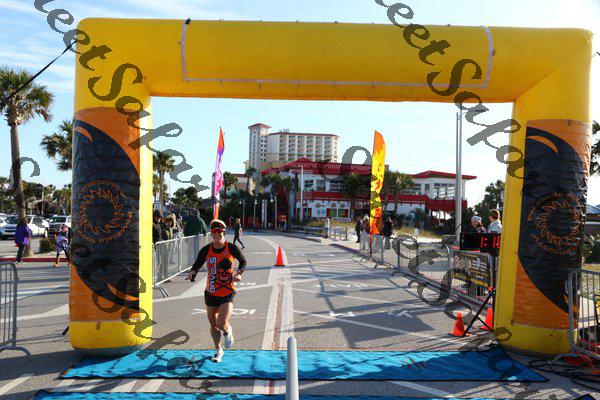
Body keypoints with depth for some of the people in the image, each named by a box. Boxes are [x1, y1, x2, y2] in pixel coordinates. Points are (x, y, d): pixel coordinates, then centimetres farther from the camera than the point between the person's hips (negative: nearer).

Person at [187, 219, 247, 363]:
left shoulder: (231, 248, -8)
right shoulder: (206, 250, -4)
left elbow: (243, 262, 6)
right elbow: (197, 264, 3)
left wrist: (238, 274, -12)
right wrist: (192, 272, -19)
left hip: (227, 293, -3)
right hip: (210, 293, 3)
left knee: (222, 325, -14)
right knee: (213, 325, 14)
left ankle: (228, 332, 23)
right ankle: (218, 350, 37)